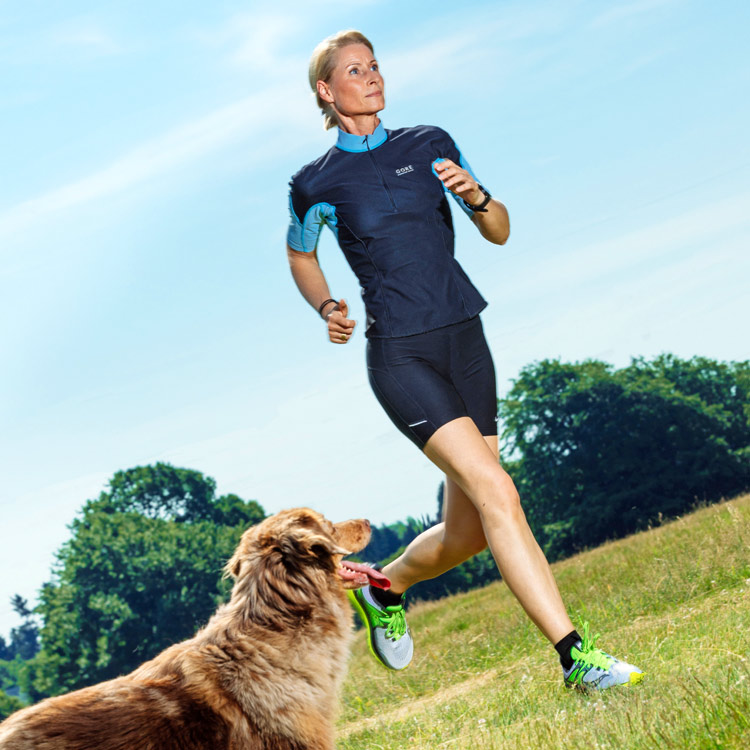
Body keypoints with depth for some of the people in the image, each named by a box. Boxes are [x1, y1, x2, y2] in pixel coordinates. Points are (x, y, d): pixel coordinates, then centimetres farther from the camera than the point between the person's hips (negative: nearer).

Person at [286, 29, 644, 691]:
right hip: (400, 355, -5)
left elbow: (499, 233, 12)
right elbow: (299, 254, 19)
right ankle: (576, 656, -19)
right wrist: (327, 308, 1)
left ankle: (386, 589, 37)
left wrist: (476, 195, -9)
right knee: (497, 492, -21)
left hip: (465, 341, 5)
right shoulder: (318, 185, 0)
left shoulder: (429, 145, 9)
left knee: (469, 532, 6)